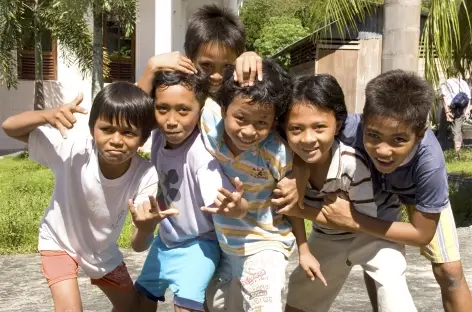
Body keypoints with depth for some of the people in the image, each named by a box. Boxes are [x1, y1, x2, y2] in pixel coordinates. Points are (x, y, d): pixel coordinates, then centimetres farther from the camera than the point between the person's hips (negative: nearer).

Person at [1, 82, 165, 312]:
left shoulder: (146, 176, -31)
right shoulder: (73, 150, -35)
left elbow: (139, 244, -29)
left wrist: (147, 225, -53)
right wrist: (48, 115, -50)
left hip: (103, 249, 3)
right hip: (59, 242, -3)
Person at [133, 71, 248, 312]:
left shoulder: (201, 153, -33)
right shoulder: (159, 136, -15)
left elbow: (233, 205, -43)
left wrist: (236, 207, -64)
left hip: (197, 244, -7)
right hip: (166, 238, 7)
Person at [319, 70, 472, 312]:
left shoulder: (430, 162, -44)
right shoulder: (351, 129, -45)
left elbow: (422, 234, -30)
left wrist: (353, 221, -36)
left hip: (425, 196, -1)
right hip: (375, 191, 2)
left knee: (449, 272, -4)